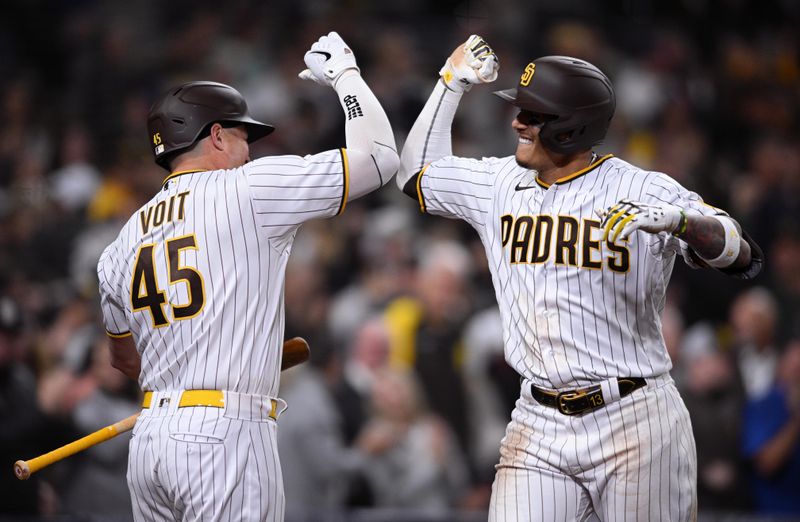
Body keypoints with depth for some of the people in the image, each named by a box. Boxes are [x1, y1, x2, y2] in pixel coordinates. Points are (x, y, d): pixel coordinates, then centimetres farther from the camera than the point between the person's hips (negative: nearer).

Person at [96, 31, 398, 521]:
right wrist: (344, 72, 14)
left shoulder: (124, 243, 16)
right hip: (226, 432, -7)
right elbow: (378, 155, -1)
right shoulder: (248, 189, -2)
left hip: (149, 438, 7)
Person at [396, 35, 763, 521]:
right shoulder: (501, 185, 9)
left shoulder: (642, 190, -8)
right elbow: (418, 173, 26)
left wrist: (677, 221, -38)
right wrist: (451, 84, 18)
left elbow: (743, 256, -18)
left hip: (636, 425, -4)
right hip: (538, 426, 4)